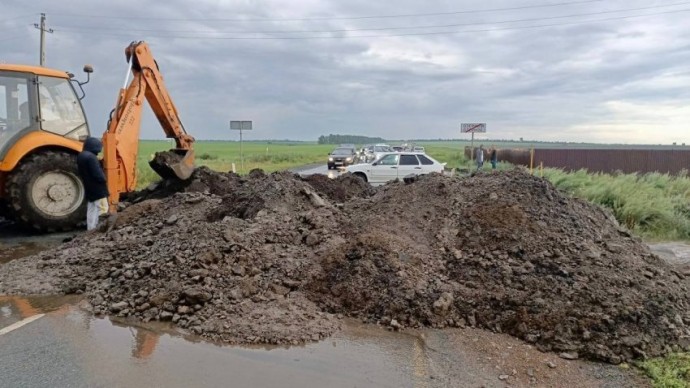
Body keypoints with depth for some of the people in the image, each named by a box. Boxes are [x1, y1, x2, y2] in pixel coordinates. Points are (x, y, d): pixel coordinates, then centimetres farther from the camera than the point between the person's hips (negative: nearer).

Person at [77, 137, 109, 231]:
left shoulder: (80, 156, 11)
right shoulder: (91, 157, -20)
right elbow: (98, 174, -22)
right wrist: (103, 180, -4)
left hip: (89, 189, 10)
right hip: (97, 189, -10)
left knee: (91, 210, 14)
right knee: (102, 209, -6)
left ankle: (91, 229, 18)